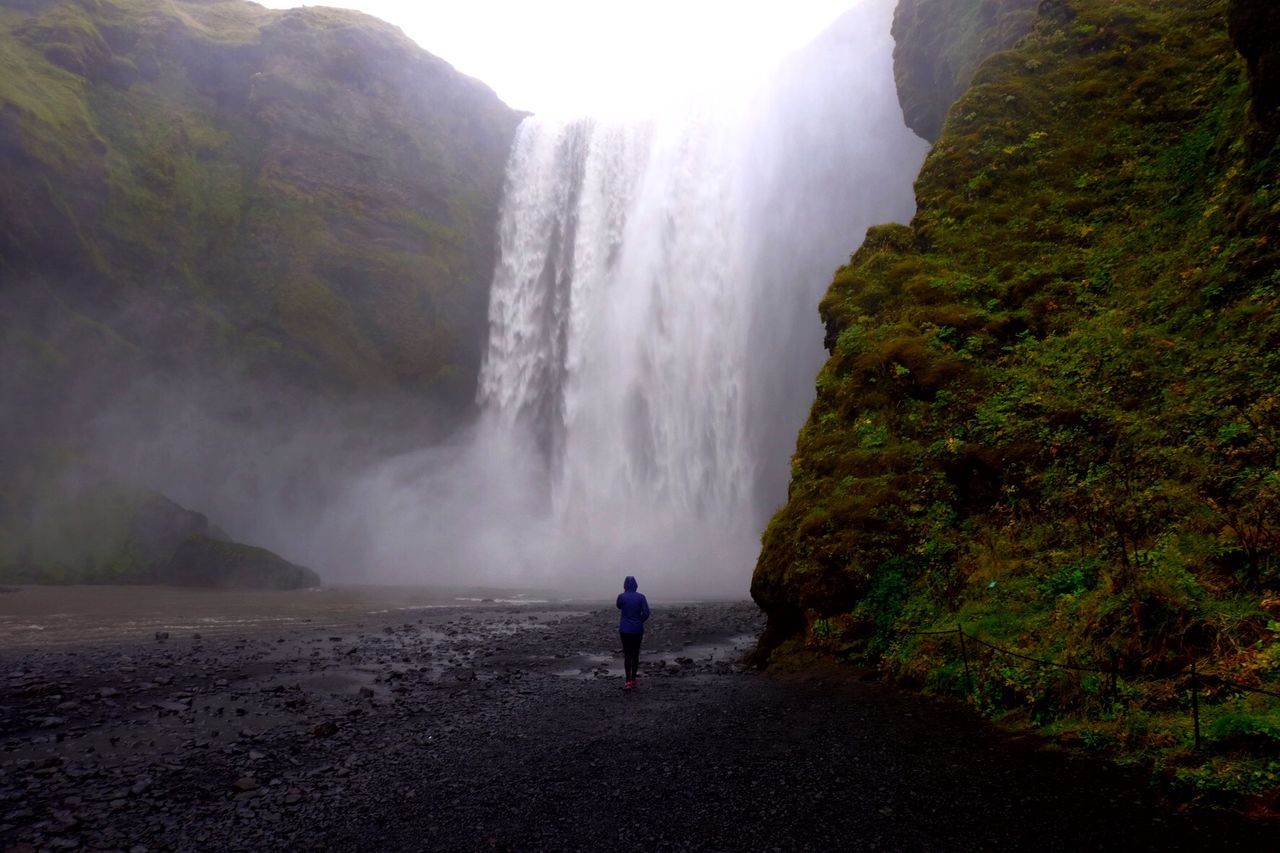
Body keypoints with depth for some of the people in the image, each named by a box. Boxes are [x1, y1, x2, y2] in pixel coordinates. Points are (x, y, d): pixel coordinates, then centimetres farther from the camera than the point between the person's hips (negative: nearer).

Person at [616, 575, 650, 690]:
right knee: (635, 654, 12)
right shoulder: (641, 597, -4)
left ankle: (628, 681, -8)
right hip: (638, 630, 2)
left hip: (625, 630, -2)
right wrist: (639, 621, 7)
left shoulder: (621, 596, -8)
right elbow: (646, 613, -9)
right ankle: (633, 680, 19)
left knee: (627, 654, 1)